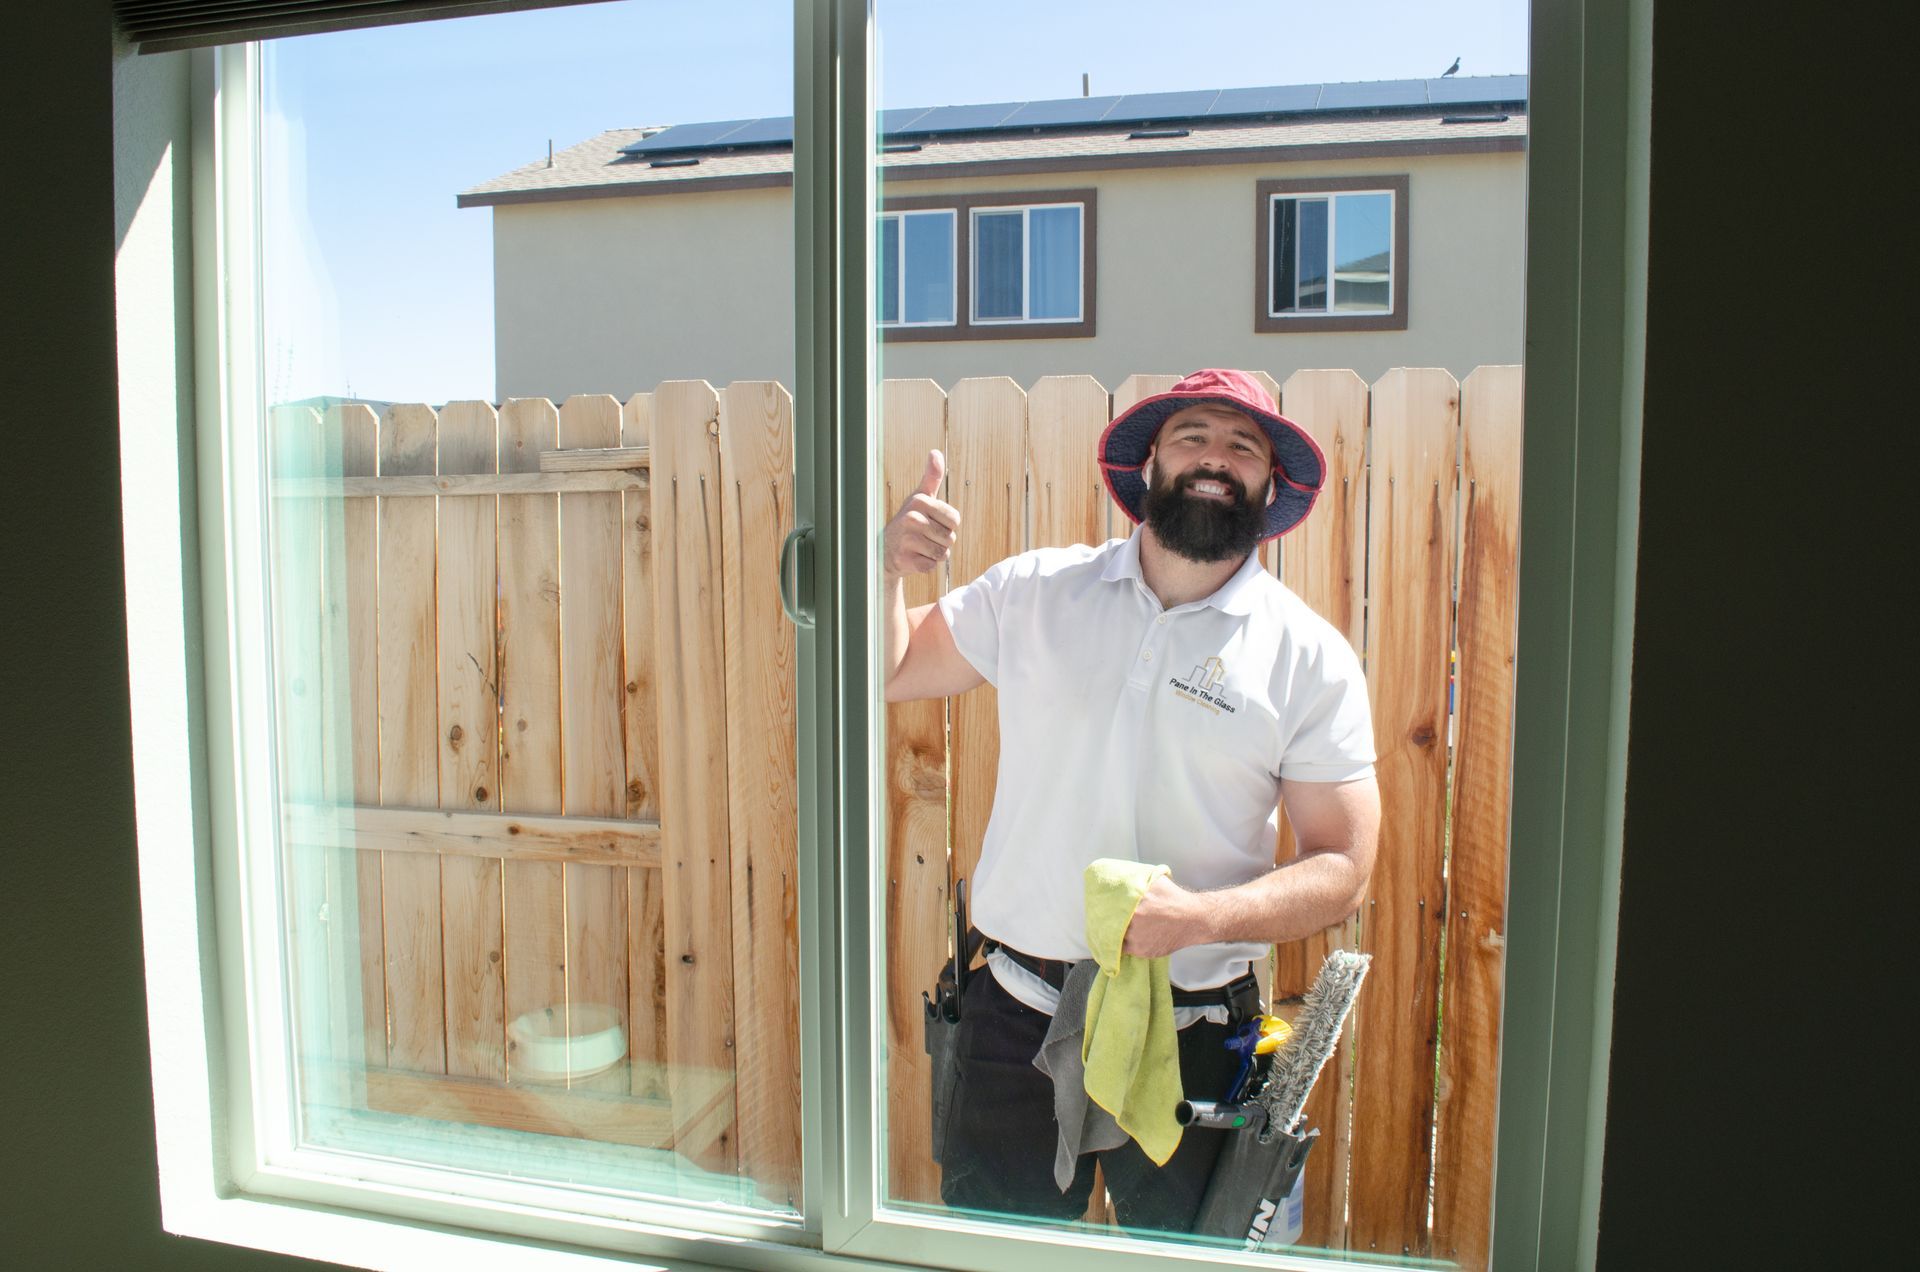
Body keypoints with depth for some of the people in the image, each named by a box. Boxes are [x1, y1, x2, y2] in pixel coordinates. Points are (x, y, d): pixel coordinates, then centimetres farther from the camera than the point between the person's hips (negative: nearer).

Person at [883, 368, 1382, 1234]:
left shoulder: (1311, 657, -7)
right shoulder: (1035, 592, -1)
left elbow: (1342, 873, -7)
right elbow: (886, 671, 7)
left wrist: (1200, 918, -23)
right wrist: (886, 568, -12)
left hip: (1188, 1038, -1)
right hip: (1016, 1012, 2)